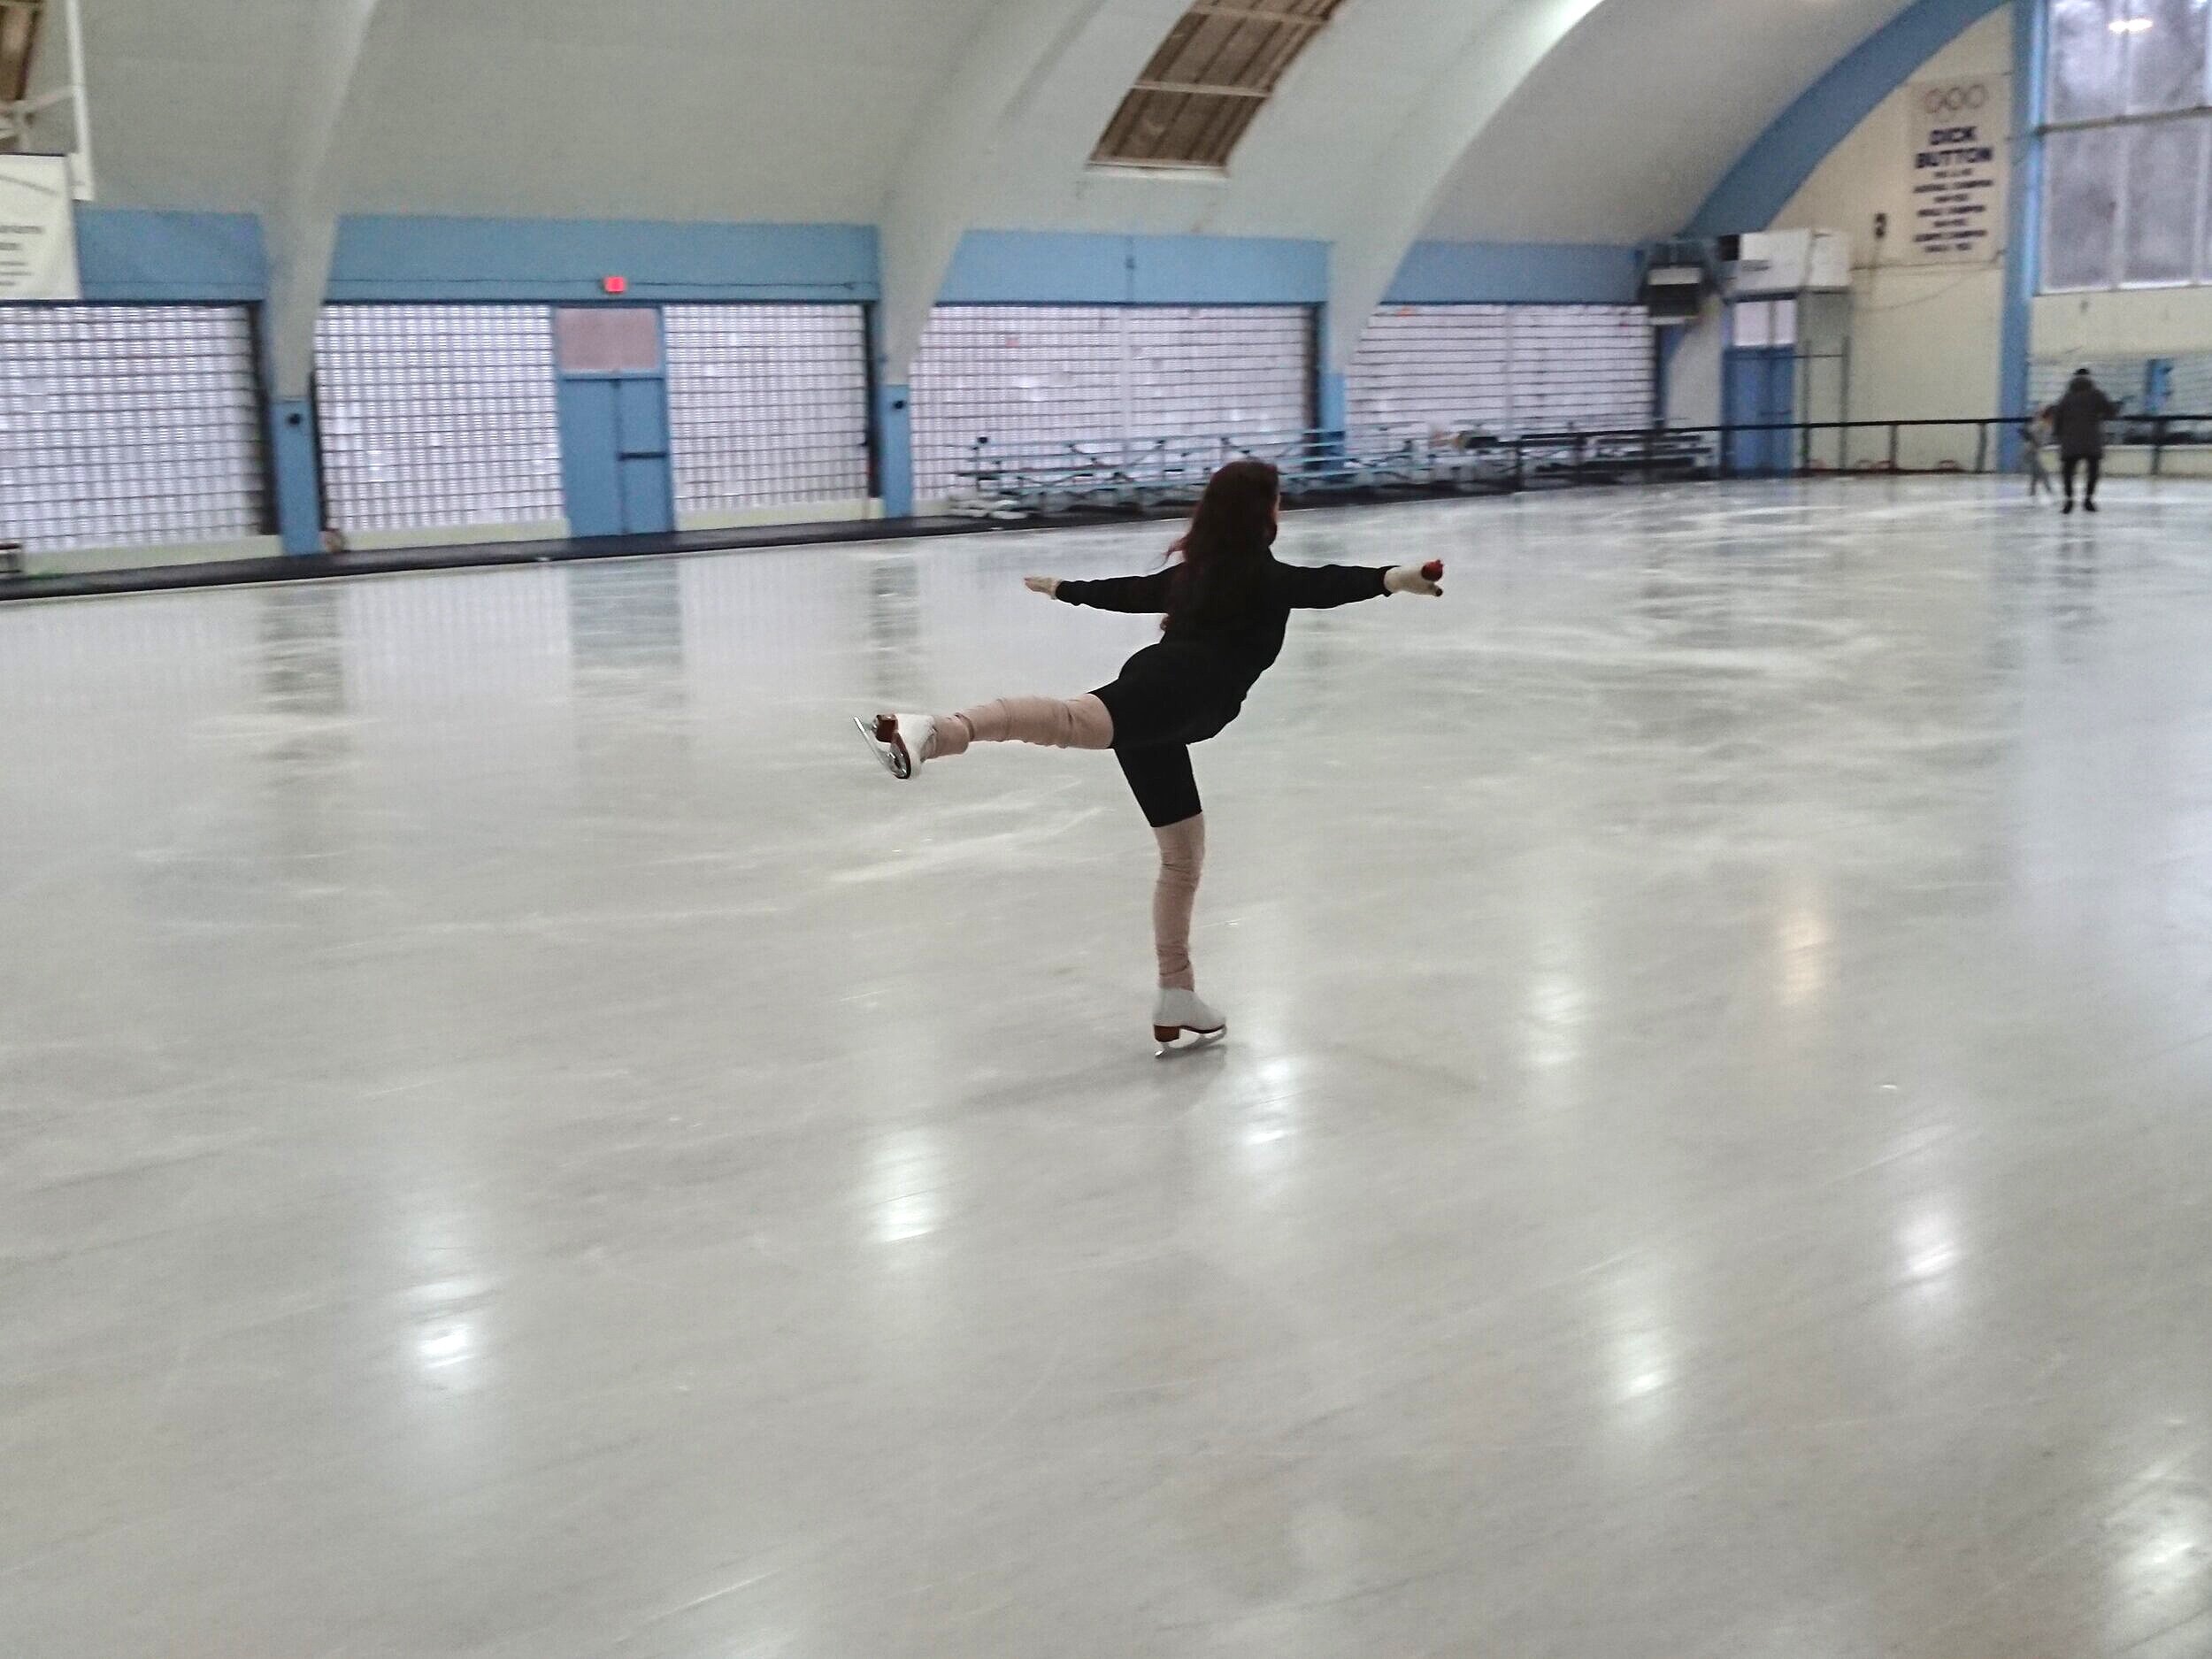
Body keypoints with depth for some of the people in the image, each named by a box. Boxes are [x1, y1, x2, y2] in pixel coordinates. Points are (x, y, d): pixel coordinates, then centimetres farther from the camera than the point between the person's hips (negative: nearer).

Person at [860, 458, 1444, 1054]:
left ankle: (1177, 1004, 23)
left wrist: (1065, 589, 60)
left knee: (1183, 858, 18)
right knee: (1075, 720, -39)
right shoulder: (1264, 576, 7)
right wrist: (1394, 578, -26)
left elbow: (1130, 591, 42)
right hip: (1176, 691, -9)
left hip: (1155, 684, 9)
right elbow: (1323, 586, -12)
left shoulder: (1196, 568, 30)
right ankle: (937, 731, -66)